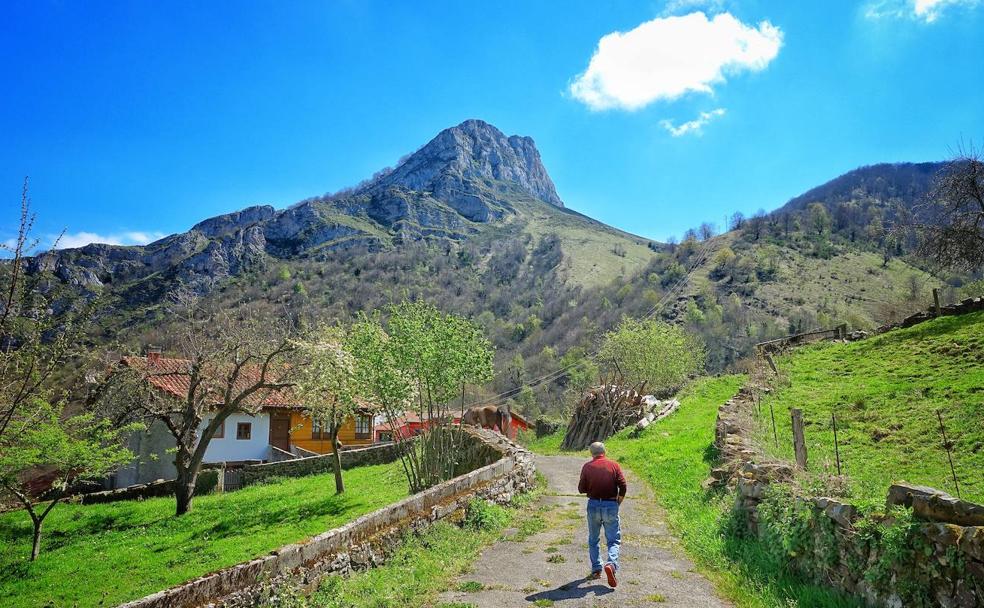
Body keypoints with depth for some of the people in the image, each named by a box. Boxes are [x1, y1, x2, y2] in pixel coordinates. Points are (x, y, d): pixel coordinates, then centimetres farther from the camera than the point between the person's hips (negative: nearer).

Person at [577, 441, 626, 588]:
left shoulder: (587, 466, -2)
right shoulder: (614, 465, -2)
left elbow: (581, 489, -2)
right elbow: (623, 487, -6)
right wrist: (618, 503, 7)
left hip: (593, 505, 1)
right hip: (611, 506, -1)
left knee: (593, 540, 18)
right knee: (613, 540, 6)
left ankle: (596, 569, 19)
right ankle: (611, 564, -17)